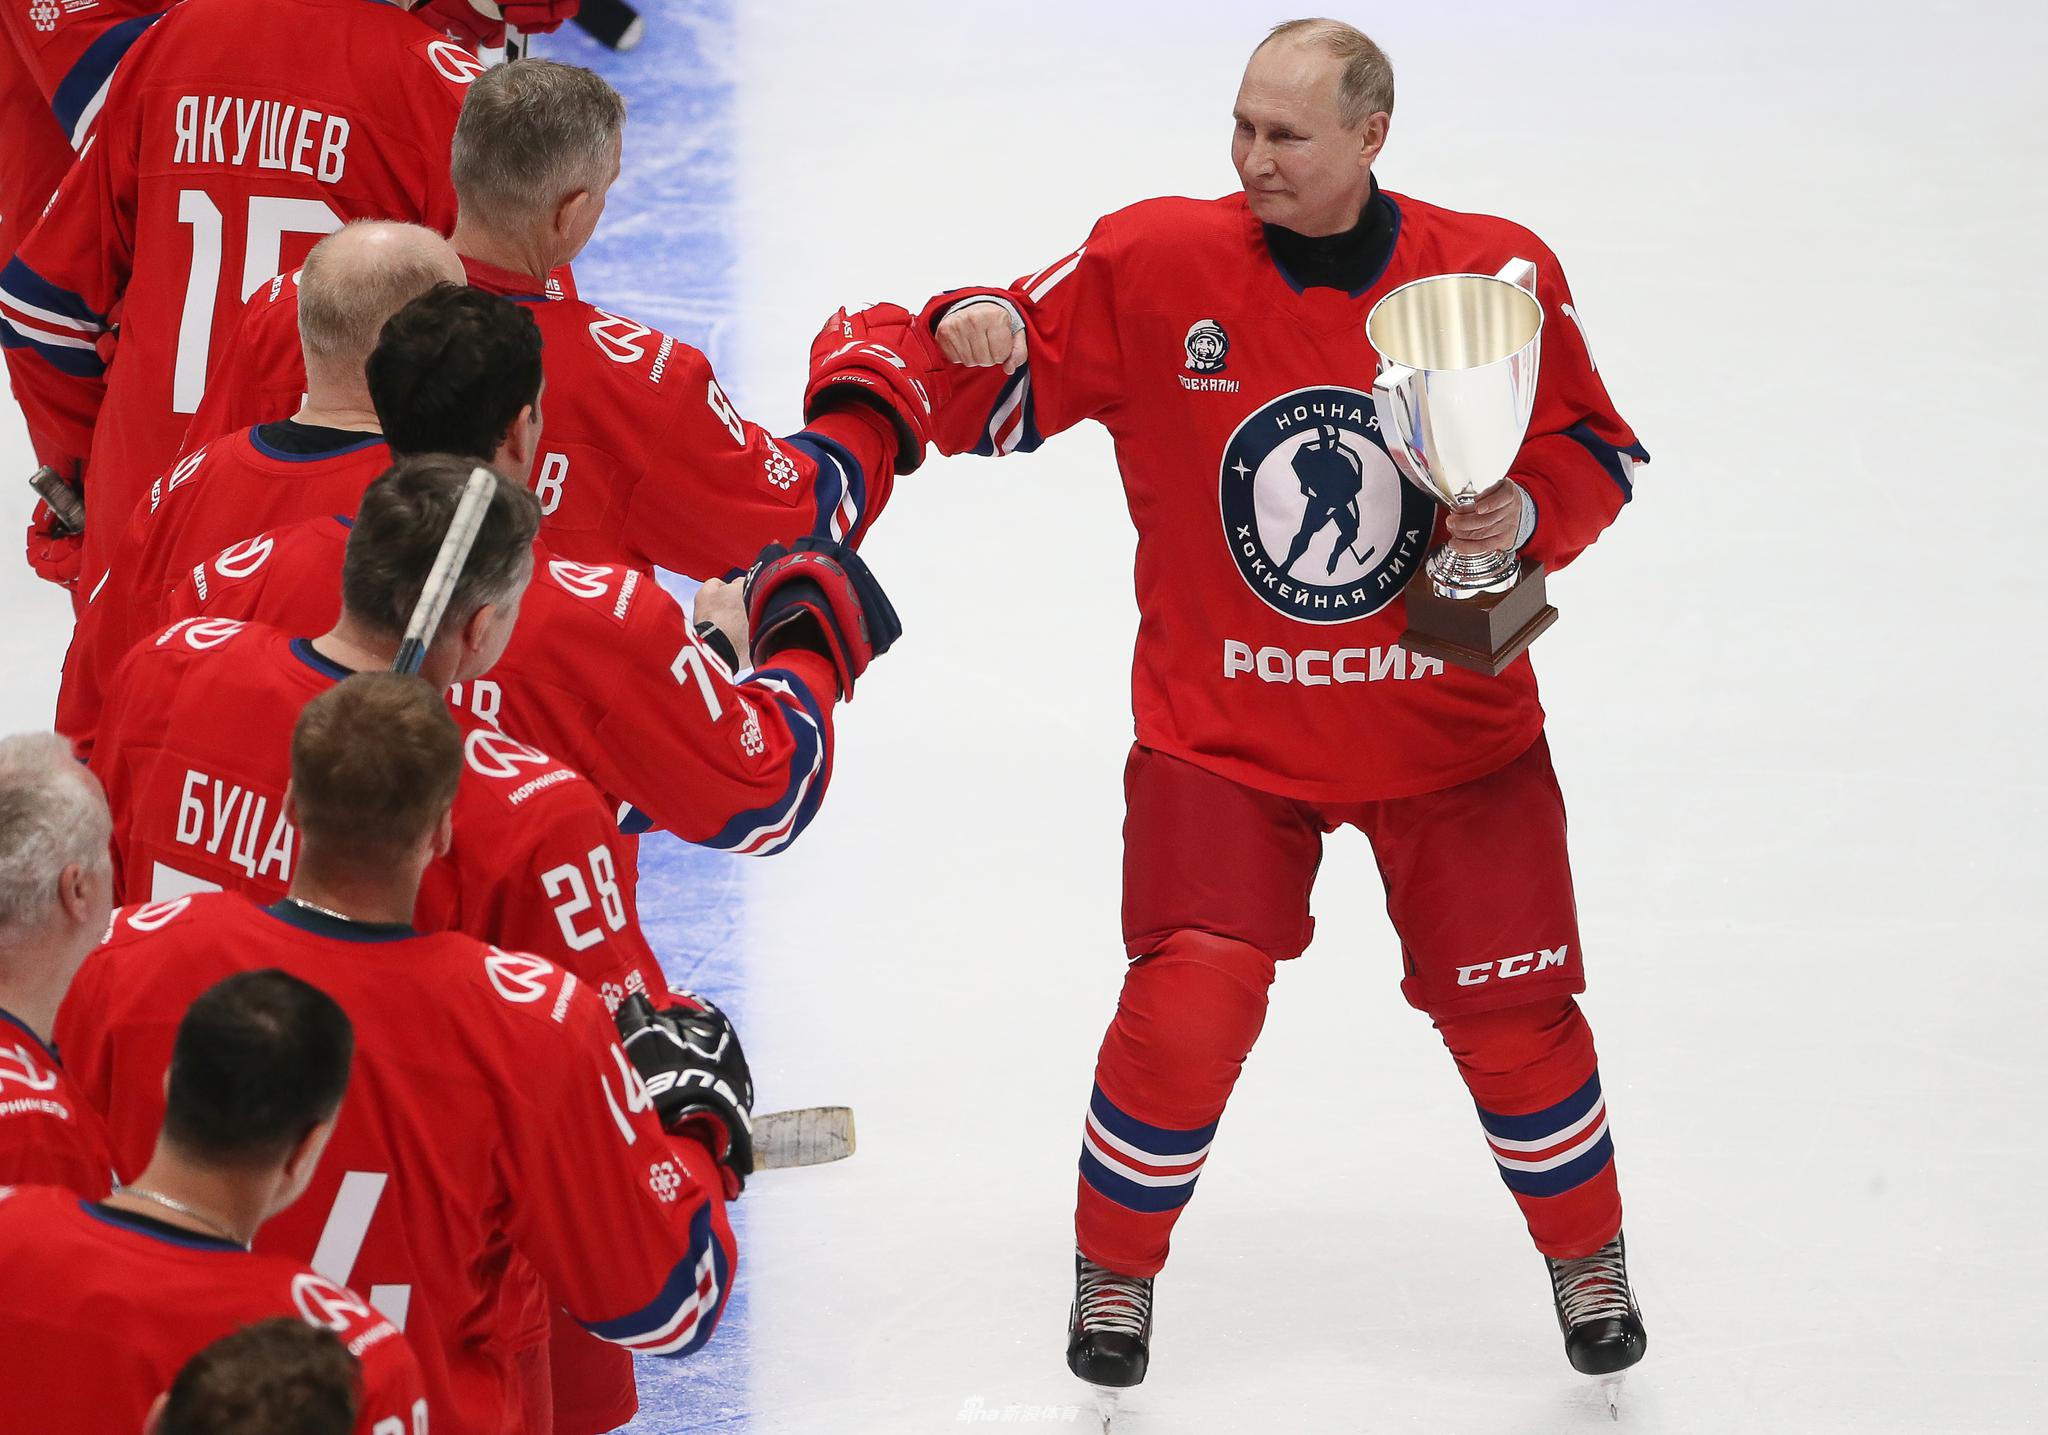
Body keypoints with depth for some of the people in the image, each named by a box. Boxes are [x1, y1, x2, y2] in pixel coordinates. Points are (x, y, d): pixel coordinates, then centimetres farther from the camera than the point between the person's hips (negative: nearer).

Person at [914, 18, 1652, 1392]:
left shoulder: (1497, 276, -10)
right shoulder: (1154, 263, -11)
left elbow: (1596, 451, 0)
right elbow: (1011, 391, -7)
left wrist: (1527, 515, -20)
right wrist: (974, 339, -29)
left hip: (1449, 725, 1)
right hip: (1223, 725, -1)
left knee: (1511, 1008, 5)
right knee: (1190, 1001, -13)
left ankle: (1588, 1253, 33)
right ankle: (1116, 1266, 13)